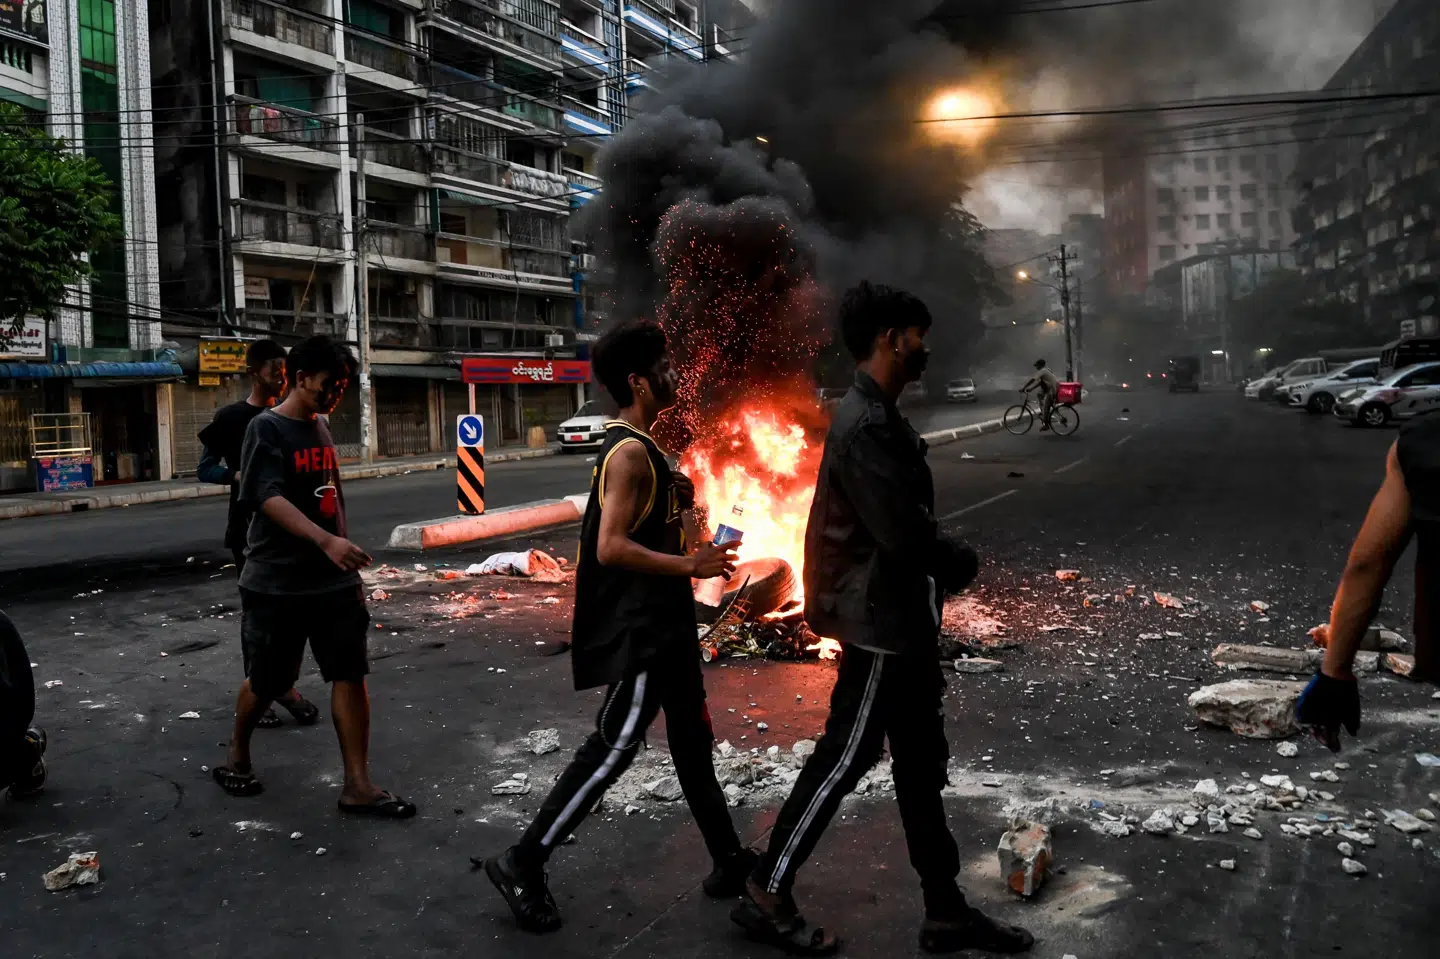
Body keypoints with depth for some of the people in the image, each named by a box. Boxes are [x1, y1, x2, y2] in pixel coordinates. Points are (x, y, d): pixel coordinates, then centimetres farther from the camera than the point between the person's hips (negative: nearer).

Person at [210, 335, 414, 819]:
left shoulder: (321, 428, 11)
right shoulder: (267, 429, -11)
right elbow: (269, 499, -25)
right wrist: (326, 541, -39)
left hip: (332, 580, 6)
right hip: (278, 583, -6)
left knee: (350, 674, -2)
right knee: (268, 682, 8)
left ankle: (358, 785, 2)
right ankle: (236, 758, 35)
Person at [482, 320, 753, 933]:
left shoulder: (637, 447, 13)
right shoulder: (630, 453, -19)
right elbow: (611, 548, -27)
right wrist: (690, 566, -24)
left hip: (661, 625, 11)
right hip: (639, 633, -11)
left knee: (693, 741, 17)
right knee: (612, 748, -4)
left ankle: (729, 860, 30)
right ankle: (522, 864, 8)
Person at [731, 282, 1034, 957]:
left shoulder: (877, 417, 12)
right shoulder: (865, 428, -21)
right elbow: (904, 535, -24)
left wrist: (945, 562, -1)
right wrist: (962, 563, -6)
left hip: (902, 622, 10)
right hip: (881, 625, -10)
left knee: (922, 766, 15)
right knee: (841, 760, 2)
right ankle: (766, 896, 17)